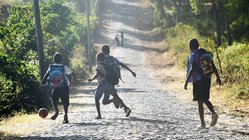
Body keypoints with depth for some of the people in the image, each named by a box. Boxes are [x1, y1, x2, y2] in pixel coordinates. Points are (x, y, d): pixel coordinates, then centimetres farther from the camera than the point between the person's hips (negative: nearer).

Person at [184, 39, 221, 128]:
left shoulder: (192, 55, -9)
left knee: (200, 102, 1)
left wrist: (186, 81, -20)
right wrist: (217, 77, 14)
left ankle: (202, 123, 1)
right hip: (207, 79, 6)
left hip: (198, 80, -6)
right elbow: (213, 66, 8)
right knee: (205, 99, 17)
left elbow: (192, 69, -20)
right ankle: (213, 113, -8)